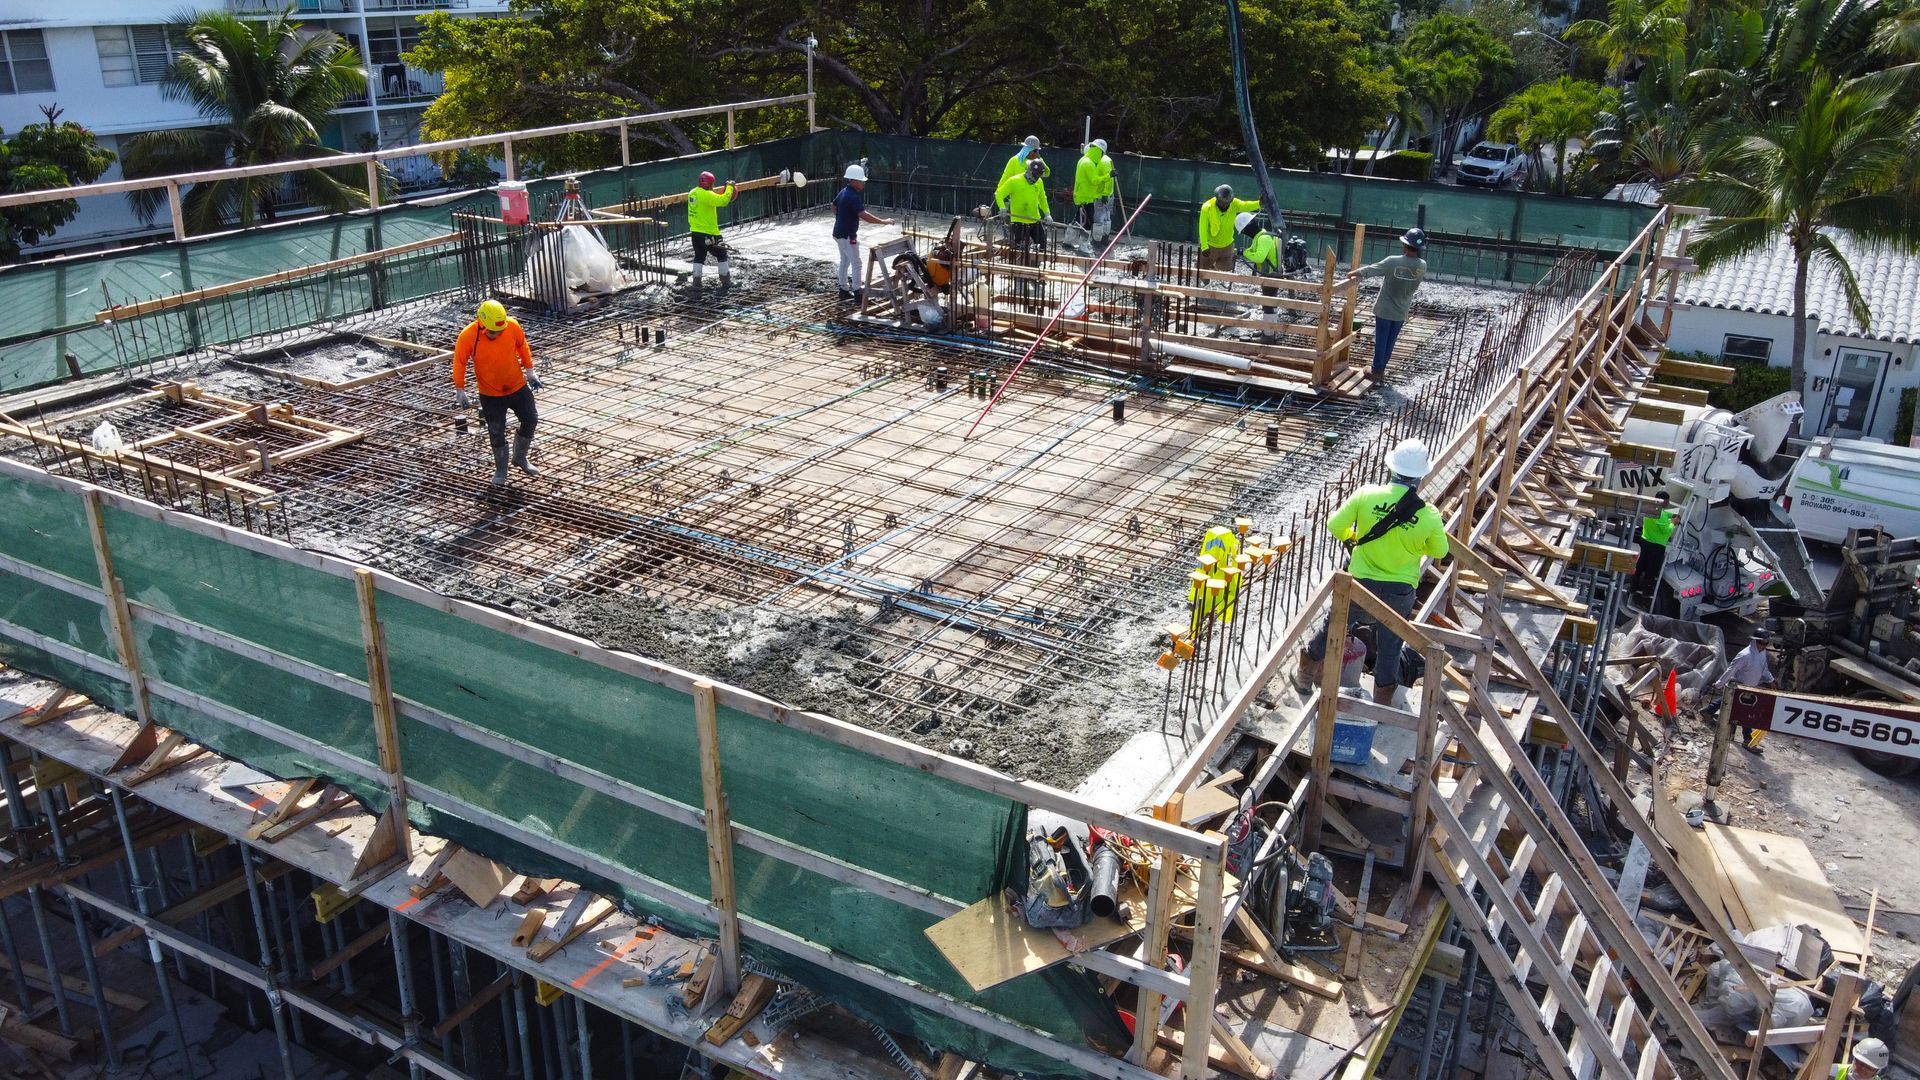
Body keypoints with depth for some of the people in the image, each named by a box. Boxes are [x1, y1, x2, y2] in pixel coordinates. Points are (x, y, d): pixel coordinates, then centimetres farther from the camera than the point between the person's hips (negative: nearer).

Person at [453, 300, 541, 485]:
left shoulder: (513, 326, -18)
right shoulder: (468, 336, -23)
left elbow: (522, 347, 2)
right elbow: (459, 363, -12)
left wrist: (529, 372, 7)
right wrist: (460, 391, -9)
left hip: (518, 386, 2)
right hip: (490, 393, -2)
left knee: (530, 420, 8)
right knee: (496, 433, 5)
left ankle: (520, 458, 31)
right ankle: (501, 470, 24)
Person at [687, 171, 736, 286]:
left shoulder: (692, 193, 9)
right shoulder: (706, 195, -19)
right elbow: (723, 201, -27)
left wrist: (722, 194, 12)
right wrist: (730, 187, -15)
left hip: (695, 231, 8)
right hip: (708, 232, -8)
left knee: (699, 256, 16)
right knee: (721, 254, 5)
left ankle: (697, 280, 14)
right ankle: (726, 280, 6)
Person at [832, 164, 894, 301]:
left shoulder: (844, 192, 6)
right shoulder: (853, 197, -24)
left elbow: (834, 207, 21)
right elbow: (864, 216, -30)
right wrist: (883, 221, -25)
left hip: (839, 233, 10)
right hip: (848, 236, -10)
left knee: (844, 261, 17)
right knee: (856, 264, -3)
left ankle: (844, 290, 23)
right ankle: (857, 293, 1)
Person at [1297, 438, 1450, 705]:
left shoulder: (1367, 495, -17)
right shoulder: (1430, 516, -17)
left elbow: (1334, 525, -8)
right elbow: (1439, 551, 0)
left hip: (1361, 585, 1)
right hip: (1400, 594, -1)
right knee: (1389, 647, 19)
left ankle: (1306, 673, 43)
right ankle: (1383, 700, 32)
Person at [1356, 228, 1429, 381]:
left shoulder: (1393, 262, -23)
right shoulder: (1422, 266, -11)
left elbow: (1370, 270, -12)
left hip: (1385, 309, -3)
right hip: (1401, 311, 3)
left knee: (1380, 340, 9)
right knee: (1390, 341, 16)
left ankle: (1376, 371, 17)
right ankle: (1381, 369, 26)